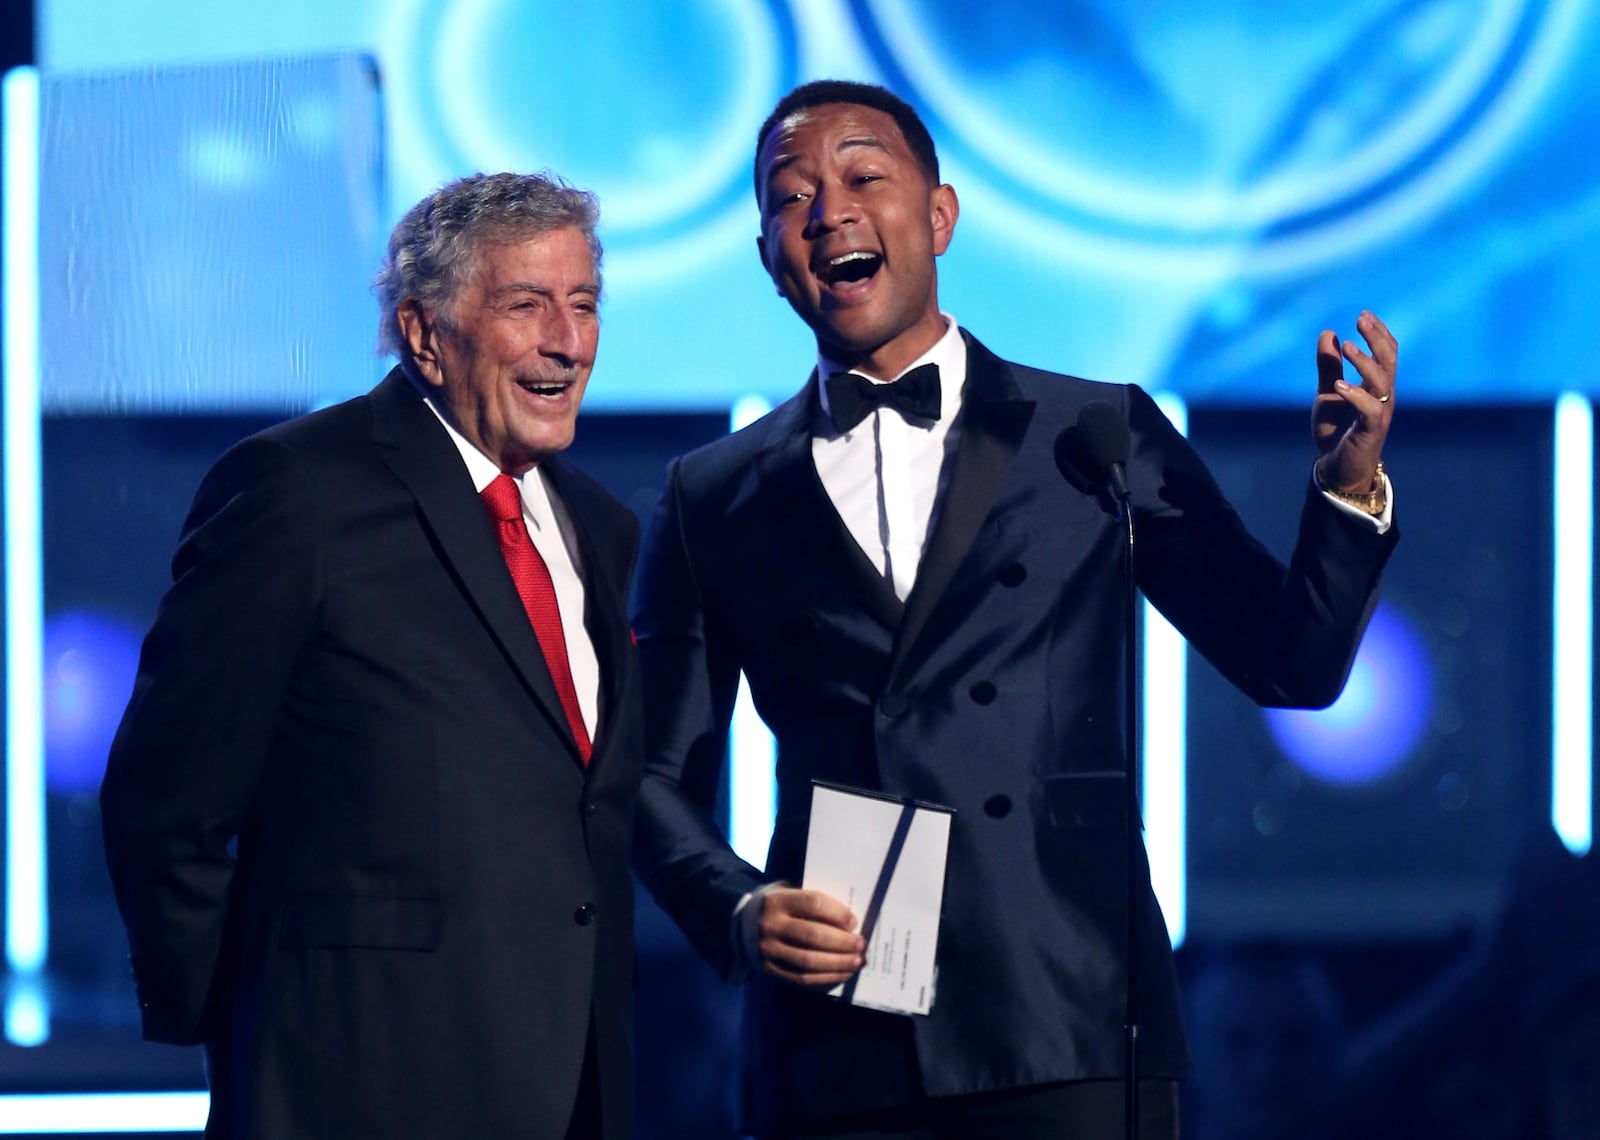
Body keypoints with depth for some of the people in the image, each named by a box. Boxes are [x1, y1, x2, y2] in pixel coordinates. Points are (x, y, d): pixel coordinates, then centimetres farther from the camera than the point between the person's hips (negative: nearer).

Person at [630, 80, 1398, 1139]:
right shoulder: (713, 498, 13)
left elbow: (1291, 663, 9)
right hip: (837, 1051, 1)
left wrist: (1349, 488, -7)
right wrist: (738, 911, -4)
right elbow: (661, 772, 15)